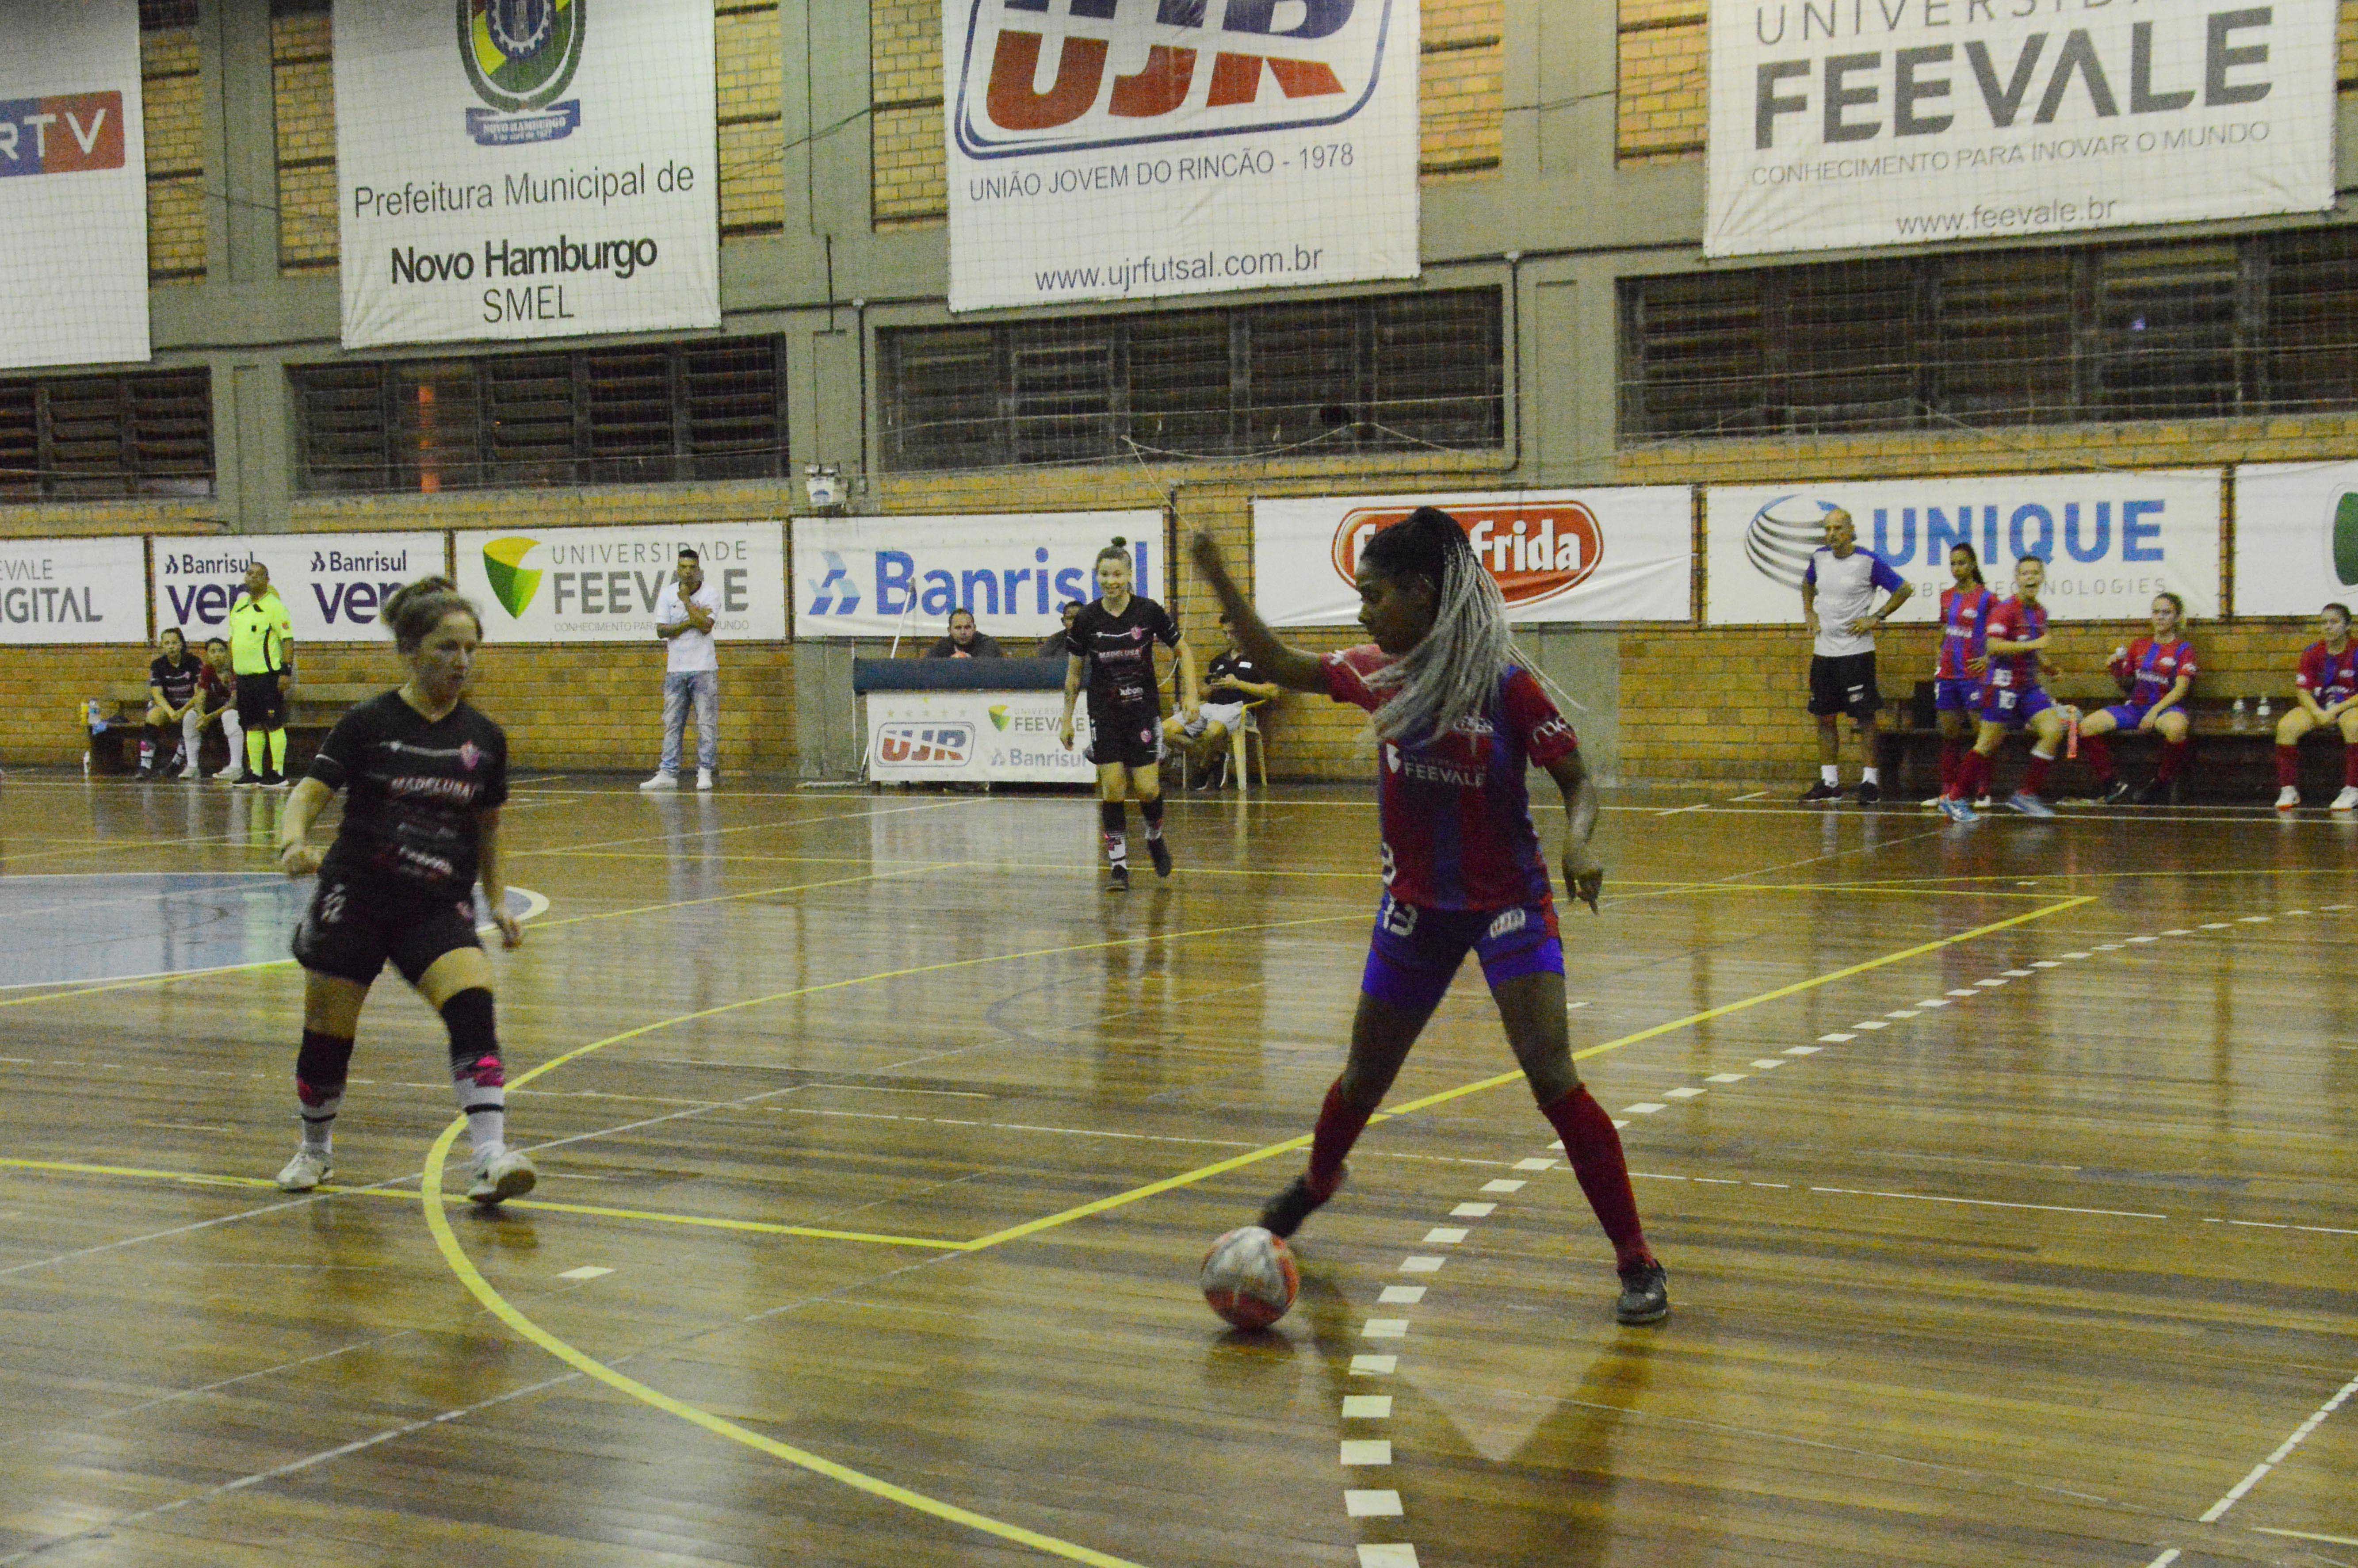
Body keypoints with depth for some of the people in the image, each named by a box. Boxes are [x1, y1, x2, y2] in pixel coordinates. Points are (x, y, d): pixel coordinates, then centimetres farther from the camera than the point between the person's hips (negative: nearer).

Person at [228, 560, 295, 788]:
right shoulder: (239, 605, 15)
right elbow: (233, 639, 23)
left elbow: (288, 639, -12)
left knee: (274, 725, -5)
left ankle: (278, 773, -2)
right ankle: (255, 772, 17)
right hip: (244, 675, 7)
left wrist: (286, 671, -18)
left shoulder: (274, 606, -8)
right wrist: (229, 669, 19)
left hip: (268, 675, -7)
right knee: (253, 726, 11)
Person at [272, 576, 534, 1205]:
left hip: (439, 908, 2)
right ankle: (316, 1149, 36)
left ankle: (490, 1157, -28)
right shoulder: (368, 724, -5)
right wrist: (293, 844, -30)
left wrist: (498, 903, 12)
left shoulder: (485, 739, 5)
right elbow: (309, 793, -10)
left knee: (473, 1007, -23)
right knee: (327, 1036, 7)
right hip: (357, 899, -1)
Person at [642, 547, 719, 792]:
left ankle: (705, 772, 3)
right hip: (675, 669, 3)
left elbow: (705, 626, -17)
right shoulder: (667, 595, 4)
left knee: (707, 723, -3)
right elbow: (661, 630, -2)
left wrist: (686, 600, -12)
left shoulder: (711, 596, -3)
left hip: (704, 668, -3)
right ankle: (668, 774, 6)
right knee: (672, 723, 4)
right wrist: (691, 623, -12)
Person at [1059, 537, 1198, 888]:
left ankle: (1155, 838, 26)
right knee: (1112, 789, -6)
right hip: (1104, 715, 1)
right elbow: (1074, 672, 7)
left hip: (1144, 711, -1)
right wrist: (1067, 719, 7)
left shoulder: (1149, 612, -8)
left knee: (1147, 788, -5)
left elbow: (1183, 651, 4)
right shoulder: (1086, 619, -5)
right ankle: (1118, 863, 4)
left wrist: (1191, 693, -6)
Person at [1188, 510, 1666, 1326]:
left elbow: (1577, 779, -11)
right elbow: (1280, 664, 11)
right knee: (1365, 1074, 19)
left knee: (1552, 1079, -16)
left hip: (1509, 904, -5)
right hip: (1415, 905, 5)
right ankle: (1317, 1181, 50)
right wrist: (1221, 582, 4)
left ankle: (1637, 1263, -7)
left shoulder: (1505, 683, -18)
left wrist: (1578, 840, -31)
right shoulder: (1376, 674, -3)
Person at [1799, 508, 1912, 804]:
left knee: (1864, 718, -2)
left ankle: (1870, 781, 4)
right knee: (1824, 718, 8)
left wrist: (1876, 618, -9)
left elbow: (1903, 590, -4)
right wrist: (1809, 613, 13)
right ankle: (1829, 782, 15)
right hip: (1823, 650, 6)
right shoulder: (1820, 557, 6)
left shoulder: (1869, 562, -10)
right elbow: (1808, 584, 27)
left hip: (1857, 651, -6)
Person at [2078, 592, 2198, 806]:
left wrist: (2155, 711, -21)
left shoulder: (2183, 649, 4)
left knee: (2175, 728, -42)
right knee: (2087, 727, -19)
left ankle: (2161, 785, -19)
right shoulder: (2139, 646, 17)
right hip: (2135, 706, 4)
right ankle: (2113, 784, -12)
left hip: (2167, 707, -4)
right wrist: (2116, 670, -2)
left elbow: (2181, 688, -8)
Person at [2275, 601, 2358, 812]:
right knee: (2286, 726, -24)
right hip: (2318, 708, 3)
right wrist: (2318, 713, -19)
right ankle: (2289, 790, -20)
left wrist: (2337, 710, -19)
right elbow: (2302, 690, -1)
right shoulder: (2313, 653, 3)